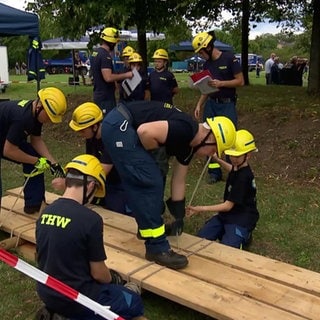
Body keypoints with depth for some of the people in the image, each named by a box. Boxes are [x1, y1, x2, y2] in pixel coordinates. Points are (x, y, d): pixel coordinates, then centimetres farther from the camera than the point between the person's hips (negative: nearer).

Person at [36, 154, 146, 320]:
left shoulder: (45, 212, -3)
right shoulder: (90, 219, -24)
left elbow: (56, 259, 9)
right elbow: (98, 273, -14)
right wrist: (112, 281, 8)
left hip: (46, 293, 7)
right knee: (134, 303, 14)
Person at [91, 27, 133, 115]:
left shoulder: (96, 52, 12)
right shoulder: (105, 55, -19)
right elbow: (108, 77, -26)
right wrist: (126, 75, -17)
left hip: (98, 95, 10)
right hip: (105, 97, -10)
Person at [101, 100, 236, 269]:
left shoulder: (188, 142, 13)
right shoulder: (185, 130, -17)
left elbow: (179, 180, 19)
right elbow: (145, 131, -27)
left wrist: (179, 215, 23)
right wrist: (151, 152, -6)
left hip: (120, 127, 10)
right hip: (119, 125, -10)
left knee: (151, 180, 19)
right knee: (149, 182, -9)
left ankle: (148, 226, 36)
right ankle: (157, 248, -1)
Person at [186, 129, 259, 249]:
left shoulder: (244, 177, -25)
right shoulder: (238, 167, 2)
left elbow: (228, 205, -23)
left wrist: (201, 209, -25)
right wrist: (218, 159, 29)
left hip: (241, 220, -8)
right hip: (227, 214, 8)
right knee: (200, 238, -8)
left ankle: (244, 236, 2)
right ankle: (227, 232, 13)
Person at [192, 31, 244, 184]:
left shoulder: (229, 58, -8)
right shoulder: (206, 64, 10)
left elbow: (240, 81, -10)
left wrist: (221, 83, -20)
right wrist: (199, 104, 6)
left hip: (227, 105, -6)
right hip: (210, 104, 6)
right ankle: (214, 172, 15)